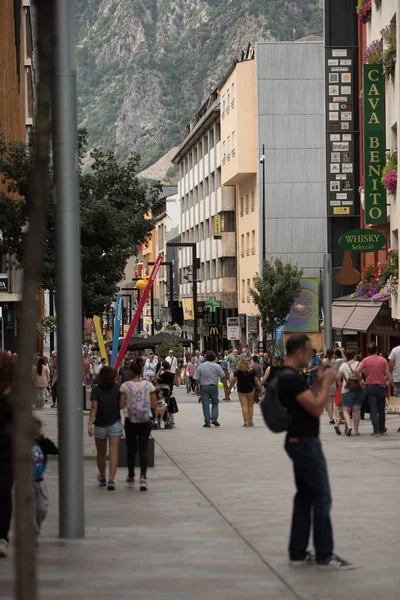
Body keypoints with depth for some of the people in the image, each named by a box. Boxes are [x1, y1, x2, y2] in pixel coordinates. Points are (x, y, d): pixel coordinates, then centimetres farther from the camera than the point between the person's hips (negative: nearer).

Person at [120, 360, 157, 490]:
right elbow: (154, 405, -1)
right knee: (143, 449, 1)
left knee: (131, 449, 13)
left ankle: (131, 477, 24)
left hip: (130, 420, -1)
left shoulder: (125, 386, -7)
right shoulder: (148, 385, -2)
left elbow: (121, 405, -7)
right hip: (145, 420, 1)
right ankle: (143, 477, -14)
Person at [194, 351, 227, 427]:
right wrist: (226, 387, 7)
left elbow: (196, 379, 0)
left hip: (204, 387, 0)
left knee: (205, 404, 2)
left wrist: (197, 389, 8)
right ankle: (214, 419, 1)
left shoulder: (200, 366, -1)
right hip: (214, 387, 0)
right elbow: (223, 377, 0)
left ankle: (207, 422, 0)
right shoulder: (217, 366, 0)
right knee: (215, 403, 14)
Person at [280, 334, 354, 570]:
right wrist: (327, 383, -12)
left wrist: (319, 383, 13)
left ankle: (298, 553, 13)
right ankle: (325, 555, -2)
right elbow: (317, 408, -23)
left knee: (305, 497, 12)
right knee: (322, 497, -6)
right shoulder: (292, 378, -21)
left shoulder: (287, 376, 13)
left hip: (300, 443, 11)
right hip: (305, 444, -11)